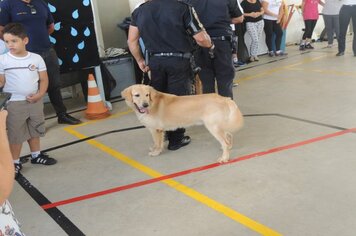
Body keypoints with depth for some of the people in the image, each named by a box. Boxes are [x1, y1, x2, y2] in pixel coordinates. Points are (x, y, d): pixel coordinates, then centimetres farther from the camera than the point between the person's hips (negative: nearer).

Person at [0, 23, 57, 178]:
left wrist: (39, 94, -13)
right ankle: (15, 162, 19)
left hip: (34, 101, 3)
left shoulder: (36, 58, -3)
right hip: (14, 103, -3)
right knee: (15, 134, 5)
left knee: (35, 130, 18)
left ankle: (36, 155, 37)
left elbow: (43, 79, 1)